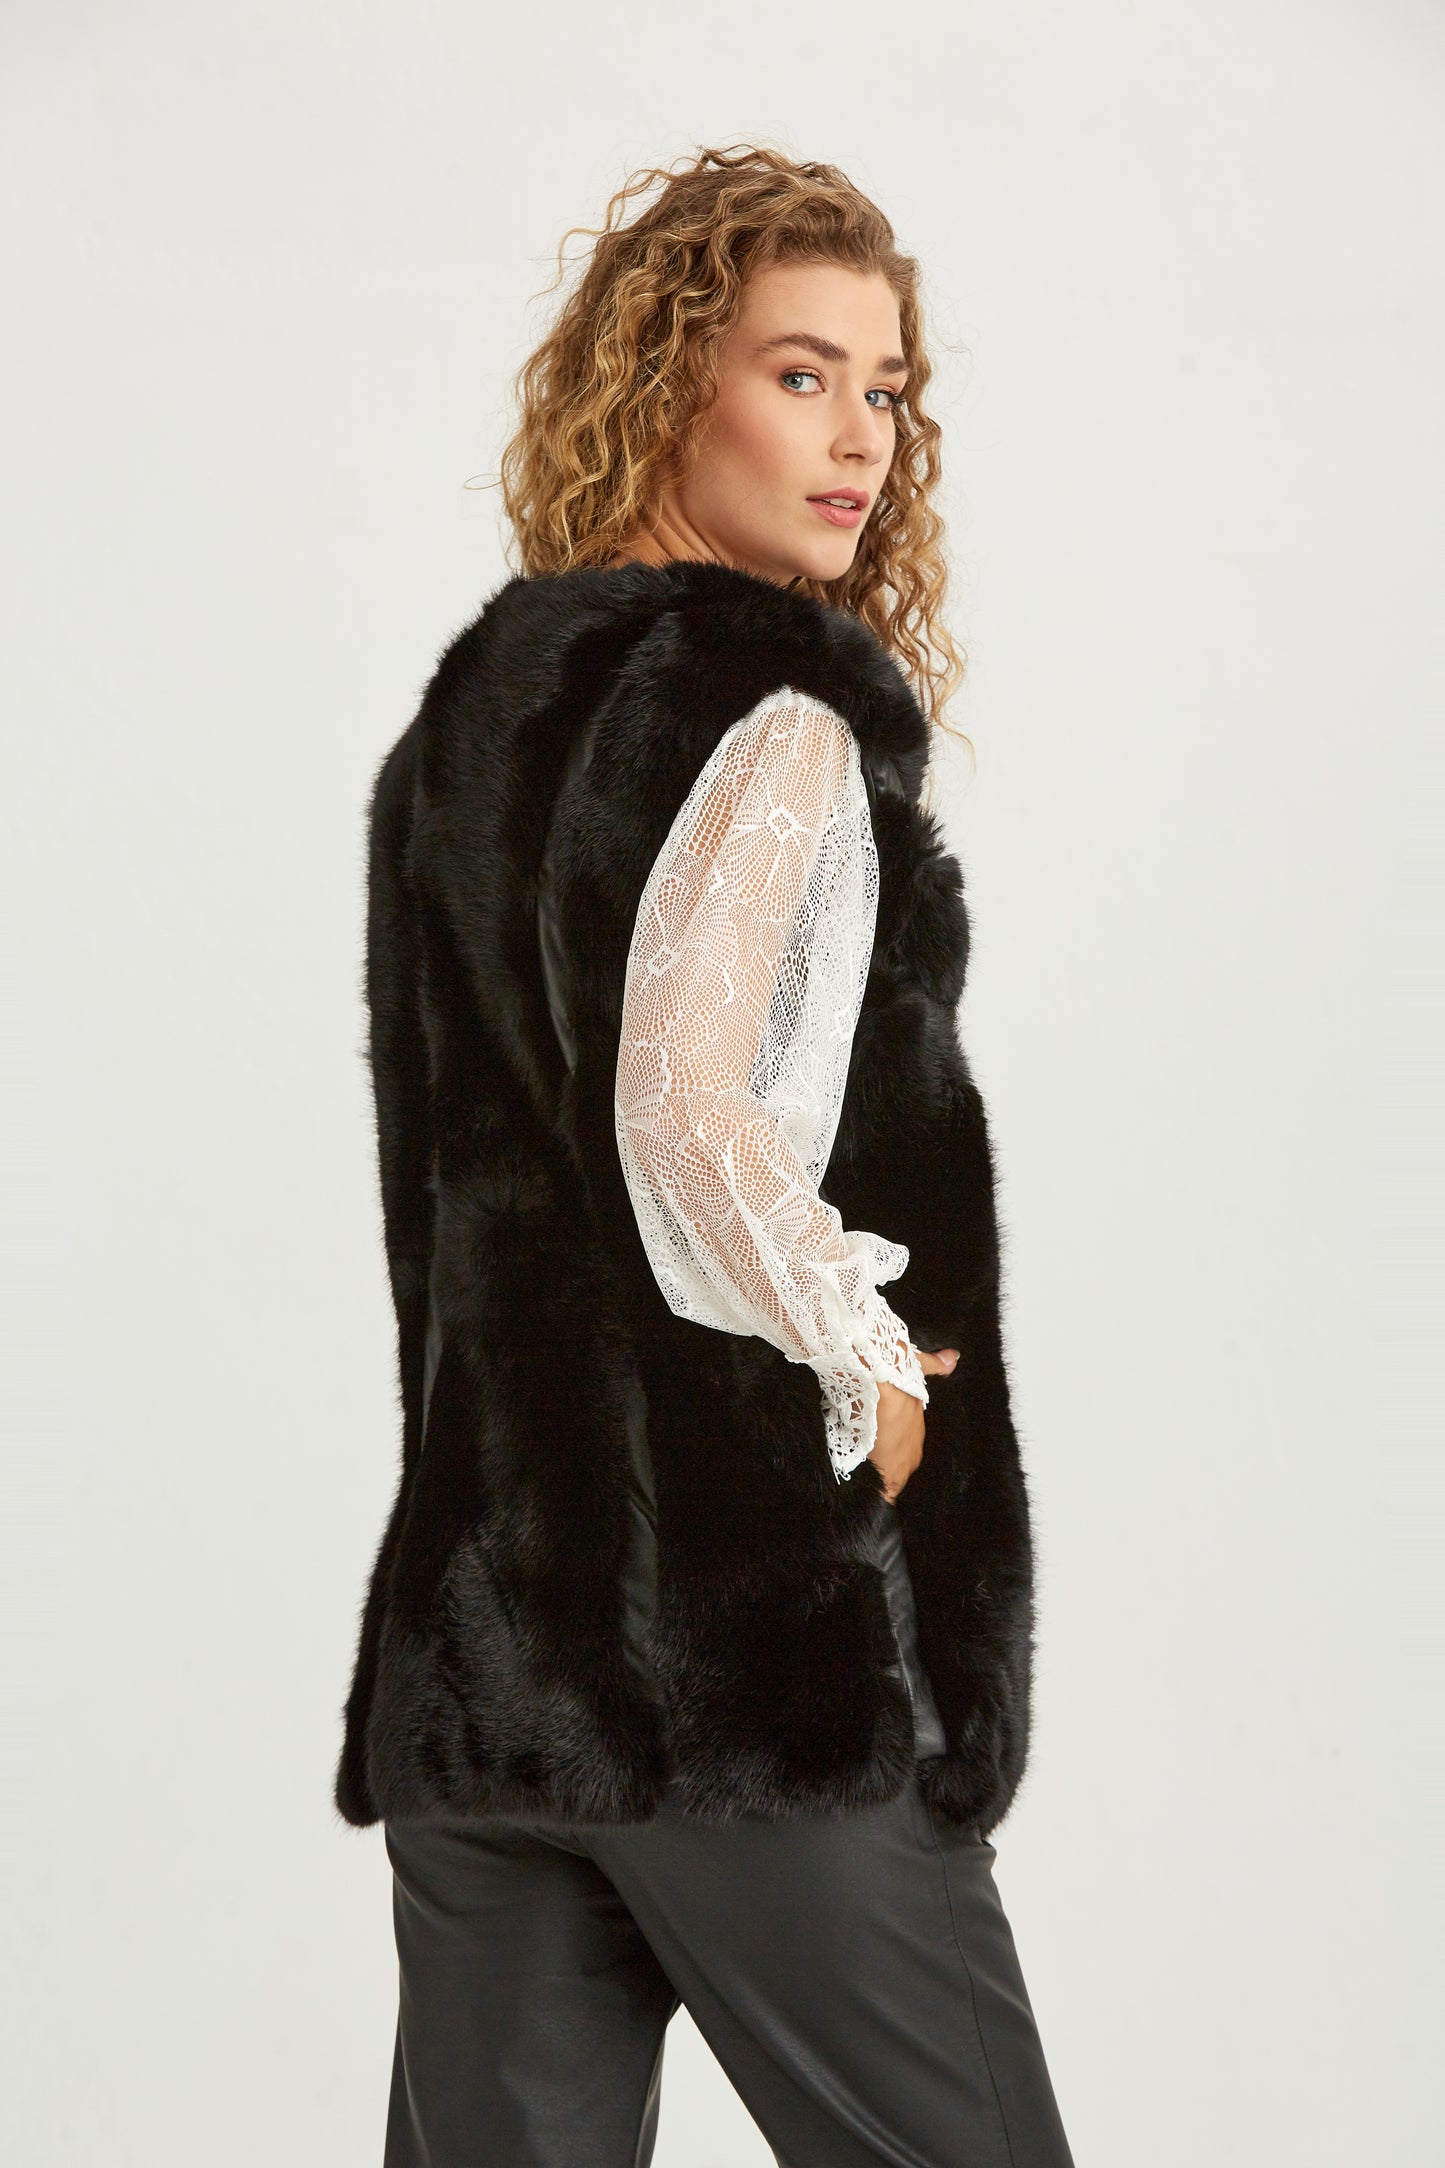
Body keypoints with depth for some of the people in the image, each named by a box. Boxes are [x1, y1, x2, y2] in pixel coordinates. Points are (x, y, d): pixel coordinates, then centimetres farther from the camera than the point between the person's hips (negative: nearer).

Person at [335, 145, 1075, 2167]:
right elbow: (686, 1114, -22)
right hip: (749, 1622, -8)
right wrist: (874, 1380, -8)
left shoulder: (462, 714, 14)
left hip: (468, 1610, 8)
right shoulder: (777, 716, -11)